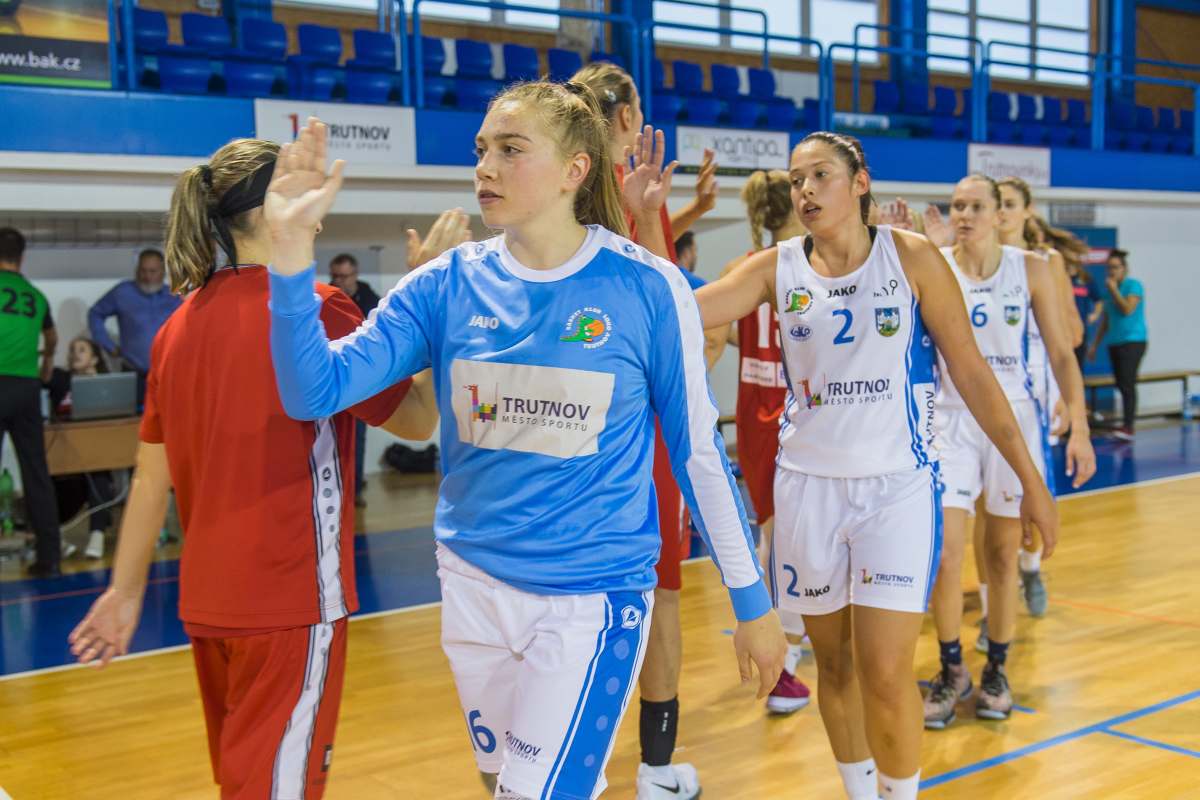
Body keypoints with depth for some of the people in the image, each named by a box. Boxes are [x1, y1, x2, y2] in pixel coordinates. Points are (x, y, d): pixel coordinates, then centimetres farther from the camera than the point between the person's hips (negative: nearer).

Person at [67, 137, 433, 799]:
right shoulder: (316, 308, -13)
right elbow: (415, 420, -5)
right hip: (293, 599, -7)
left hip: (207, 602, 7)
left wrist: (125, 589, 17)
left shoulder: (179, 325, 6)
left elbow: (150, 478, 9)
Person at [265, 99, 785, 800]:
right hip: (473, 586, 4)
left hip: (593, 597, -4)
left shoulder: (646, 288, -11)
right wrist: (292, 246, -23)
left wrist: (753, 601, 3)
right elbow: (315, 391, -11)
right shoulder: (448, 285, -3)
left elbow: (697, 449, -2)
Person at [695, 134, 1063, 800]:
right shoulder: (777, 268, 1)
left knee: (885, 673, -9)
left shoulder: (911, 256, -4)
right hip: (808, 486, 3)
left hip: (900, 485, -2)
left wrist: (1031, 480, -1)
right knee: (834, 662, 12)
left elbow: (971, 371, -1)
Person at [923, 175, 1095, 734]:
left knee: (1003, 554, 8)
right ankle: (952, 672, 13)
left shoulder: (1030, 269, -2)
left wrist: (1079, 427, -7)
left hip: (1014, 418, 1)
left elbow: (1061, 353, 1)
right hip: (952, 420, -1)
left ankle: (996, 671, 26)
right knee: (945, 553, -7)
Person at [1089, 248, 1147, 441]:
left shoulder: (1134, 285, -3)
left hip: (1133, 341, -7)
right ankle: (1127, 424, 10)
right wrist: (1095, 344, 18)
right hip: (1114, 342, 7)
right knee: (1121, 385, 6)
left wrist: (1114, 289, -12)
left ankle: (1128, 427, -17)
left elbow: (1128, 309, -18)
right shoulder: (1108, 289, 16)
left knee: (1127, 384, -14)